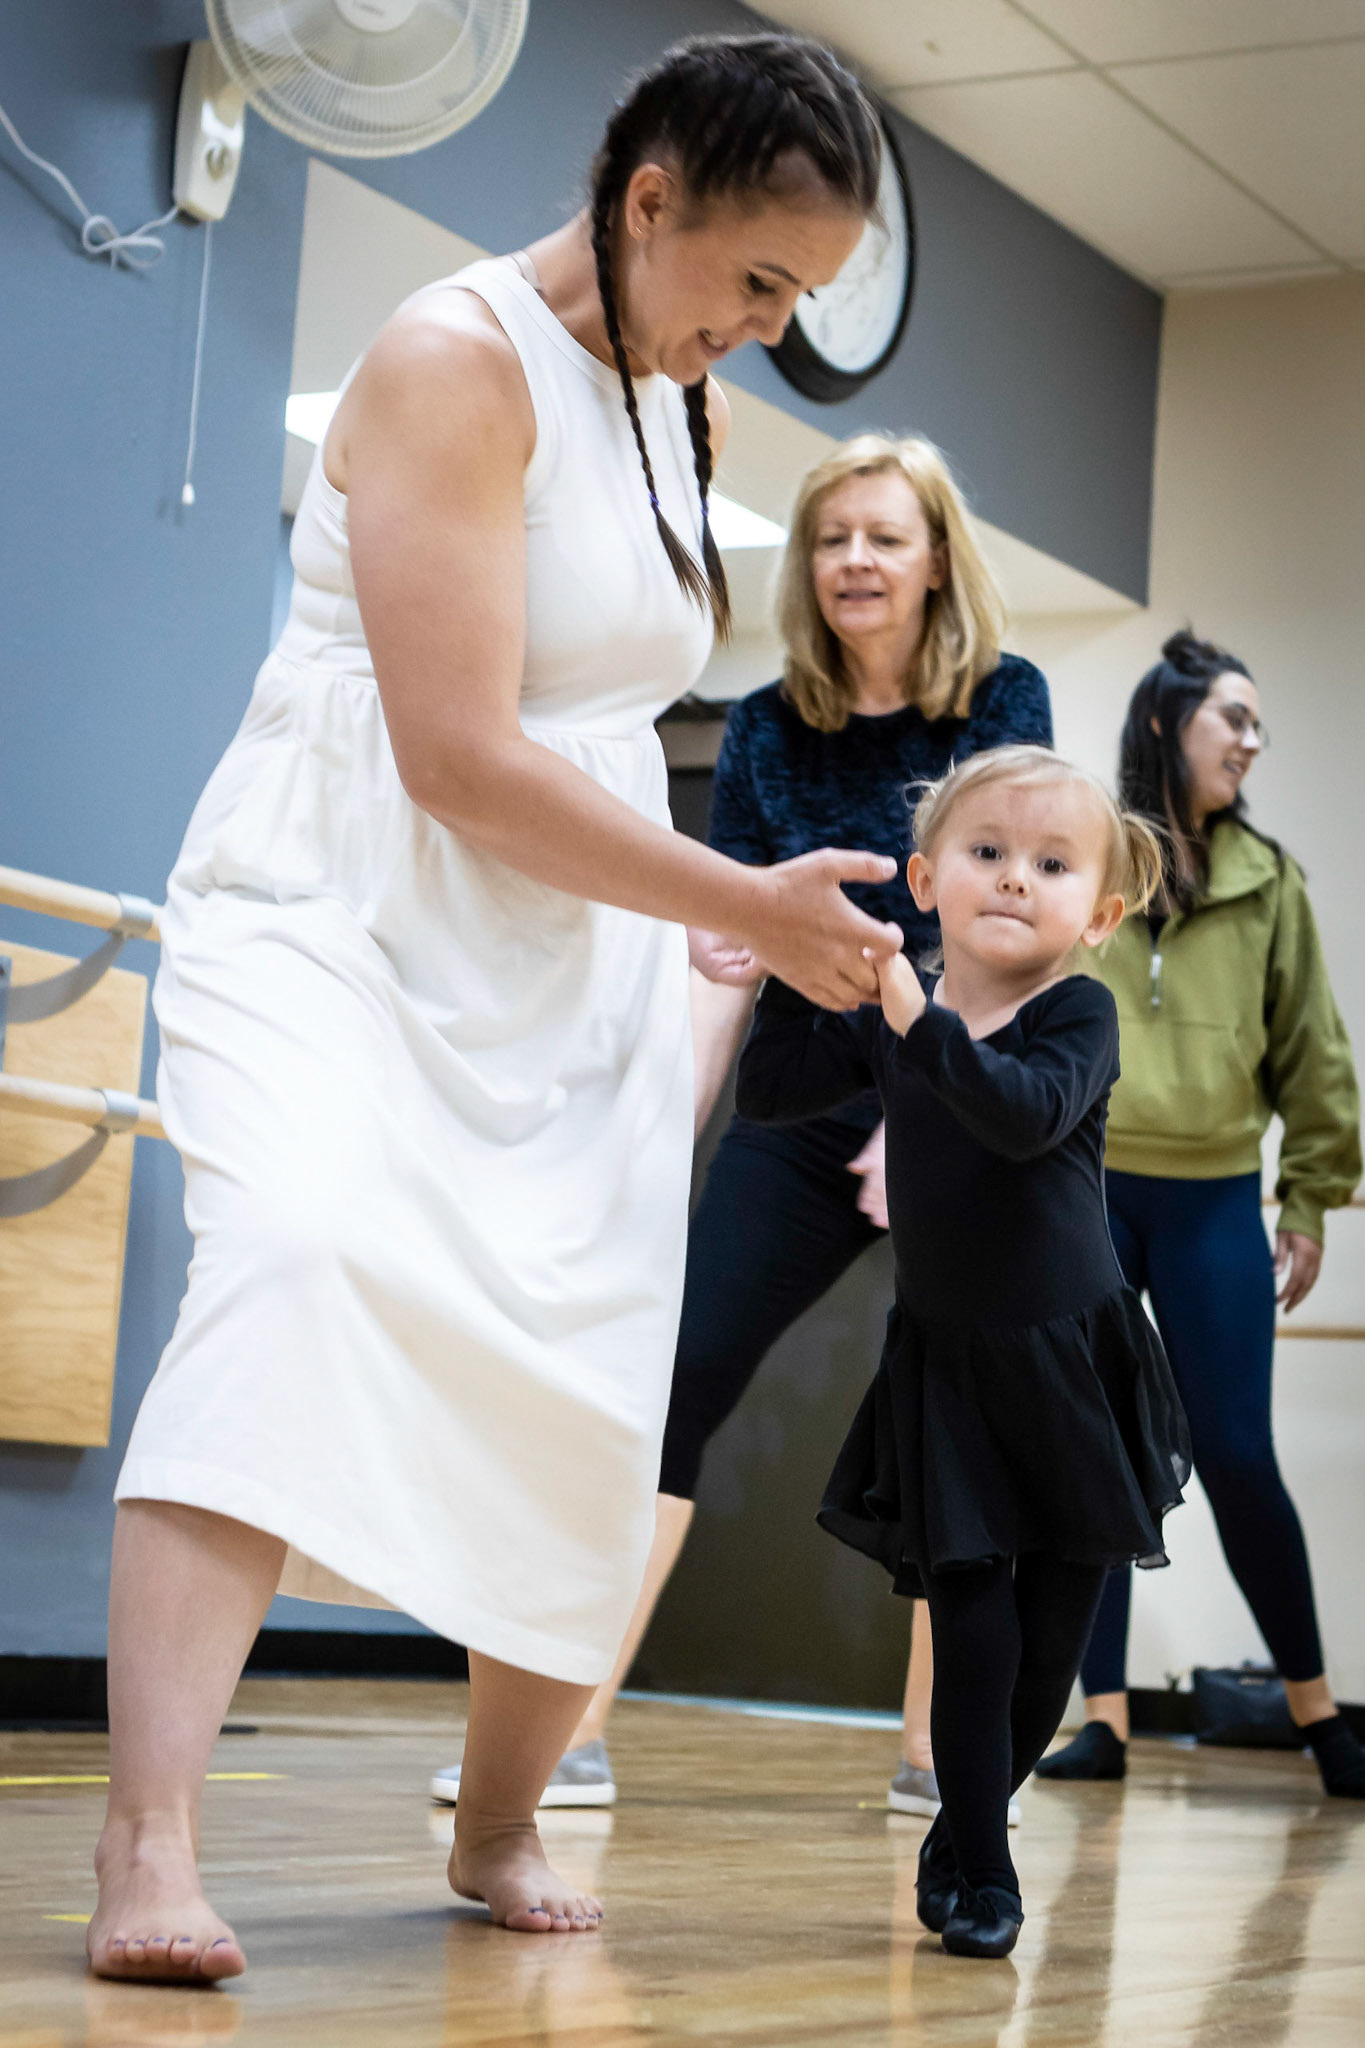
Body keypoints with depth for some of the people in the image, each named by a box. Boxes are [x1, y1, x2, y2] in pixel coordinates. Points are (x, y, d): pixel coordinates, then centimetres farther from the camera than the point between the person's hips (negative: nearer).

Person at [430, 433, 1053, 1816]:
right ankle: (572, 1732, -8)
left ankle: (933, 1753, 14)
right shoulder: (768, 732, 4)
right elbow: (726, 960, 3)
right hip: (803, 1114, 2)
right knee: (672, 1376, -9)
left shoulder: (1003, 702, -2)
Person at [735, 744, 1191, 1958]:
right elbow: (766, 1096, 4)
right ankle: (980, 1878, 8)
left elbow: (1027, 1113, -30)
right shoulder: (888, 1021, 2)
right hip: (945, 1371, 1)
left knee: (1050, 1651, 8)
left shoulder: (1080, 1016, -10)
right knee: (975, 1638, -5)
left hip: (1071, 1367, -1)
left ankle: (960, 1840, 30)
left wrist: (921, 1023, -38)